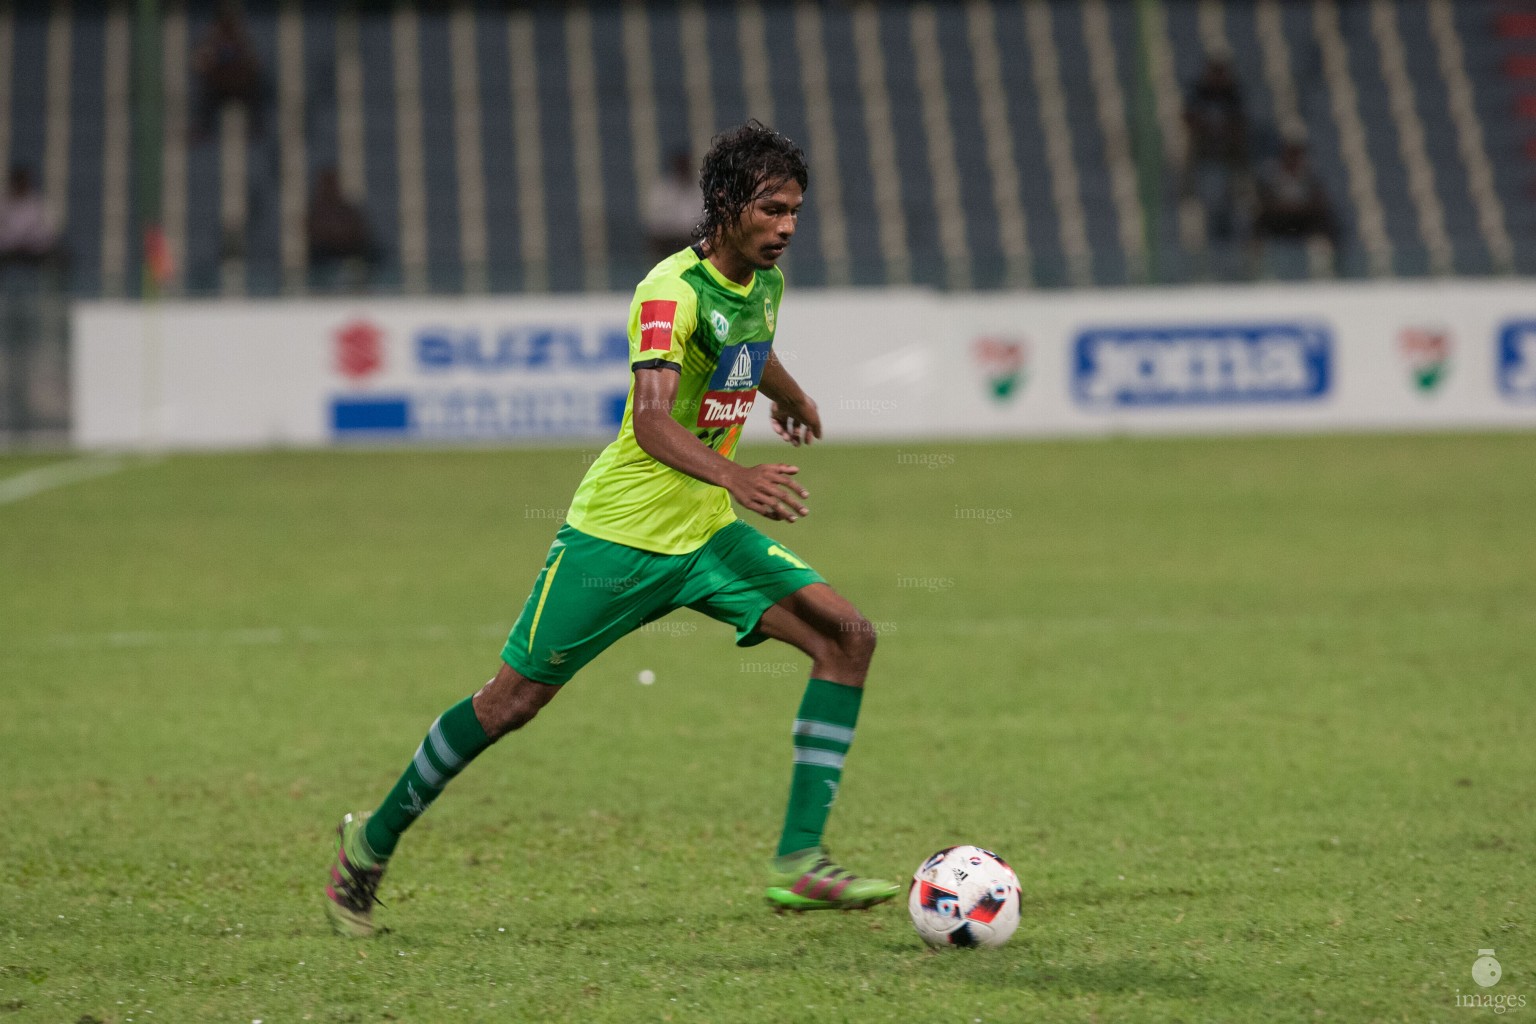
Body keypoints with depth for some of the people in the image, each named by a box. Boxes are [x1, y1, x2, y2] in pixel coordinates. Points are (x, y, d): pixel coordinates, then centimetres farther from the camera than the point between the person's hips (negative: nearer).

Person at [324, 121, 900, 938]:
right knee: (512, 700, -1)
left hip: (706, 532, 7)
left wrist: (793, 399, 52)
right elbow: (652, 419, -37)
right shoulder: (673, 289, -21)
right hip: (618, 532, -7)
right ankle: (371, 843, 21)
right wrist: (735, 478, -54)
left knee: (846, 634, -11)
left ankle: (799, 862, -15)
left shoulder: (762, 284, 5)